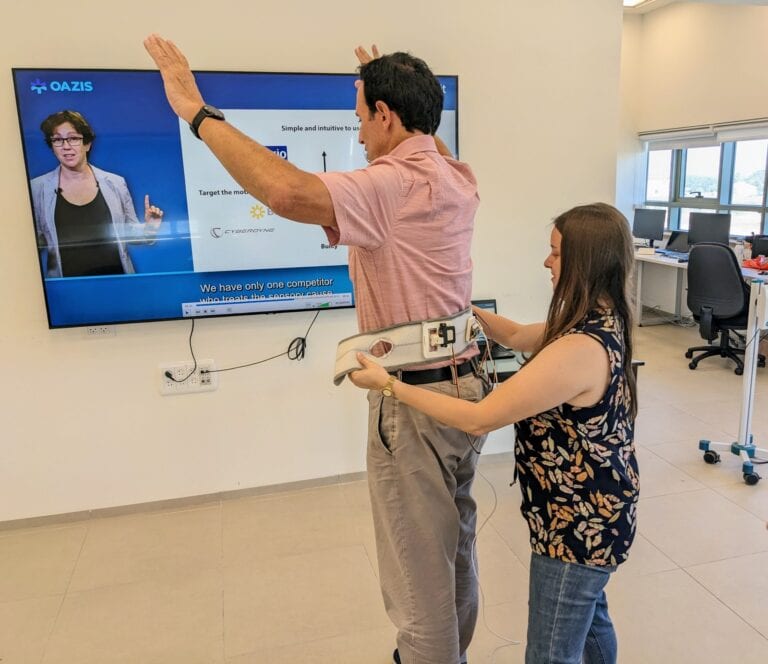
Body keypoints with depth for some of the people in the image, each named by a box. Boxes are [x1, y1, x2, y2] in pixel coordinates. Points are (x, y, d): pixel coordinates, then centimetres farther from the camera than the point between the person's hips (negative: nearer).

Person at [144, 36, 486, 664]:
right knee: (456, 551, 26)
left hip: (414, 402, -10)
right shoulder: (459, 180, 7)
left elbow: (289, 192, -36)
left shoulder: (397, 184, -20)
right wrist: (387, 83, 39)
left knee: (418, 577, 8)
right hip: (464, 387, 10)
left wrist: (200, 112, -22)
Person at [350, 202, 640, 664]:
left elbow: (478, 419, -29)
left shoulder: (580, 350, -33)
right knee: (588, 615, 31)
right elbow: (518, 337, 12)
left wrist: (388, 384, -22)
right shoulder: (602, 323, -1)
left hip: (579, 523, -10)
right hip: (594, 514, 10)